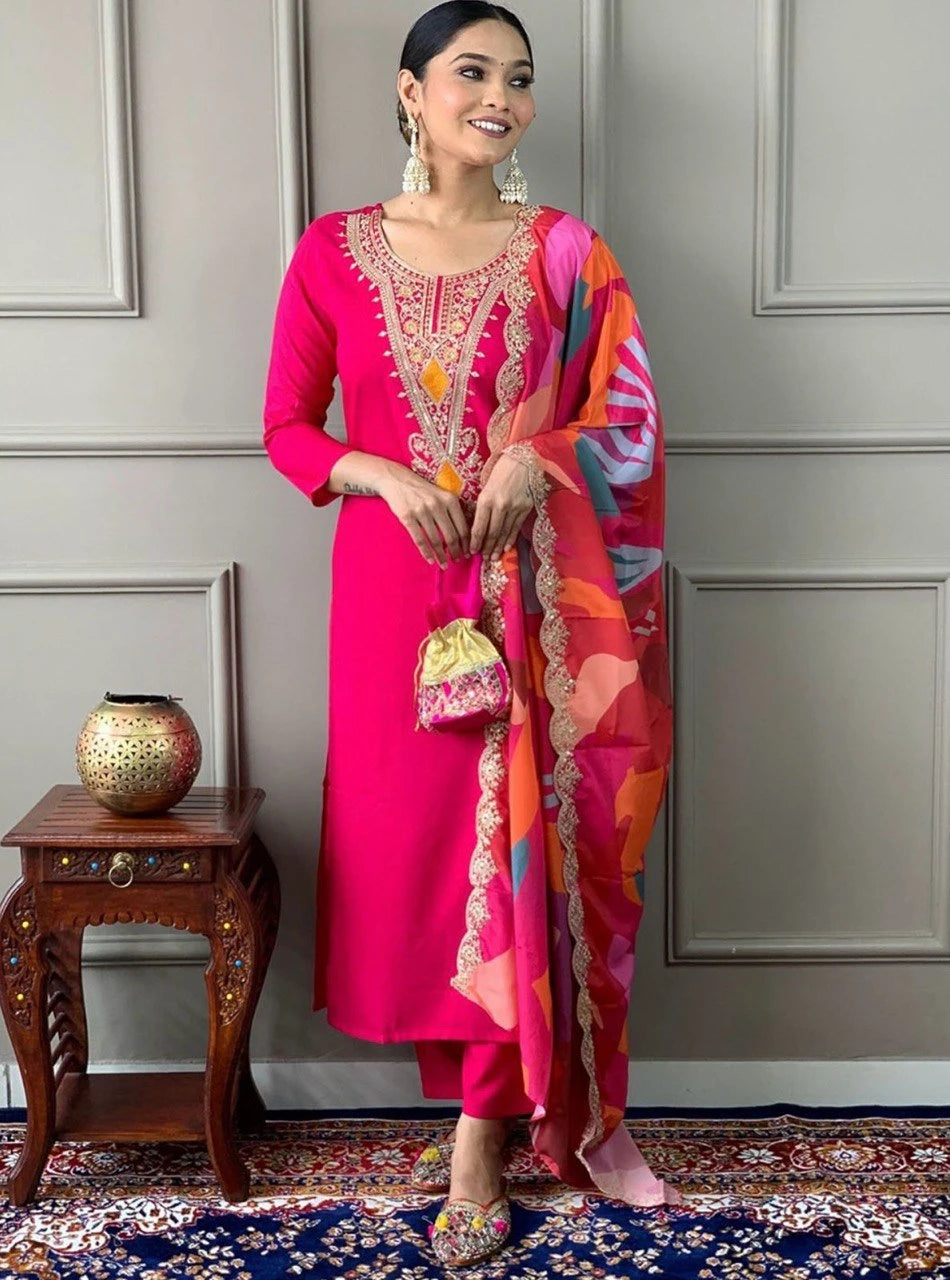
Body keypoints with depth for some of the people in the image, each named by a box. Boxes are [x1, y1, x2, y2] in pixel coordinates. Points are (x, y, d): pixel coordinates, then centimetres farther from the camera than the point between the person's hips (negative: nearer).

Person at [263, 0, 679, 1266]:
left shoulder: (568, 254, 1)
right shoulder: (335, 251, 3)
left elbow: (631, 421, 3)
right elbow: (287, 425, 5)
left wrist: (537, 458, -16)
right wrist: (384, 476, -13)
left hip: (534, 599, -1)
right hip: (393, 592, 2)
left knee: (518, 843, -1)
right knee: (412, 839, 6)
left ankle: (481, 1137, 11)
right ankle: (499, 1097, 25)